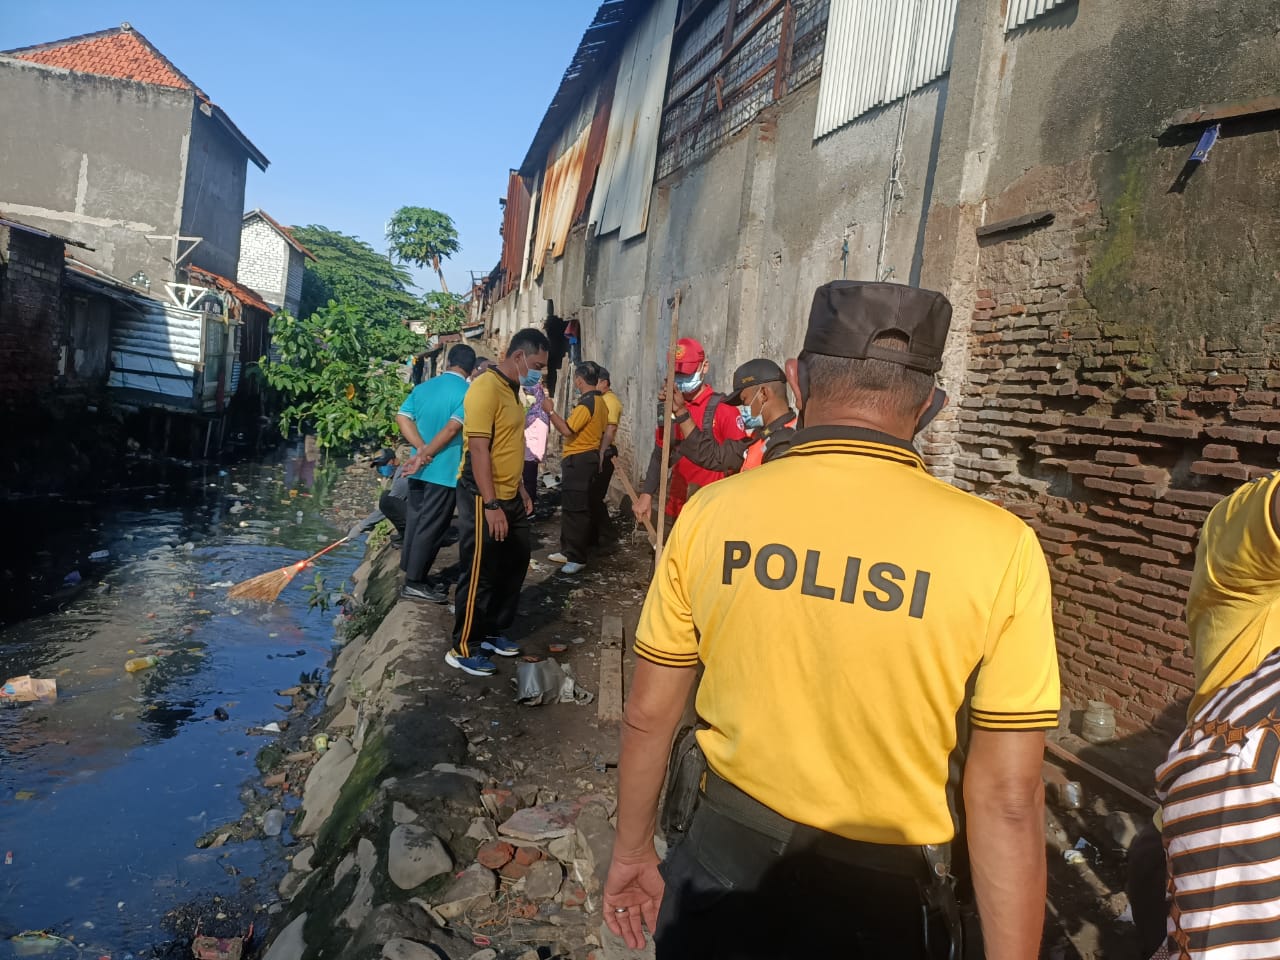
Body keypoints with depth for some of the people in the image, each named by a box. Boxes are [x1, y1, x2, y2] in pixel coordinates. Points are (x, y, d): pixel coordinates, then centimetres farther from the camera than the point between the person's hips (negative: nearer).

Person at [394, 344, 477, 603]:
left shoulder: (422, 387, 9)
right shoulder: (467, 393, -10)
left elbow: (402, 418, -1)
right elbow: (451, 429, -21)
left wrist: (421, 449, -8)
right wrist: (424, 455, -18)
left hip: (420, 471, 7)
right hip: (444, 471, -7)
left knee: (415, 522, 15)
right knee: (431, 528, 0)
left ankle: (412, 574, 24)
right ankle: (414, 583, 4)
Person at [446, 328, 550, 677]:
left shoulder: (512, 389, 12)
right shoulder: (486, 387, -17)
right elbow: (478, 449, -22)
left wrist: (521, 489, 20)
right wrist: (490, 505, -24)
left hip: (509, 497, 10)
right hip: (483, 498, -10)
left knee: (513, 566, 18)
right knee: (479, 573, 0)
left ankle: (492, 632, 32)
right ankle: (462, 648, 13)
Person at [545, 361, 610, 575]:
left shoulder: (587, 403, -18)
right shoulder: (600, 402, 13)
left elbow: (567, 430, -23)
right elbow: (600, 433, 19)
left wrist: (551, 411, -13)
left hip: (578, 460, -10)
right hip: (589, 457, 10)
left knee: (575, 509, -6)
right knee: (571, 507, 16)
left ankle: (577, 558, -2)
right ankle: (569, 551, 23)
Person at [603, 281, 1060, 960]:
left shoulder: (712, 513, -13)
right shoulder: (998, 548, -18)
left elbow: (647, 714, -3)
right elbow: (1007, 800, -13)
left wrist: (633, 852, 13)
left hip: (725, 862, 1)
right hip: (881, 901, 0)